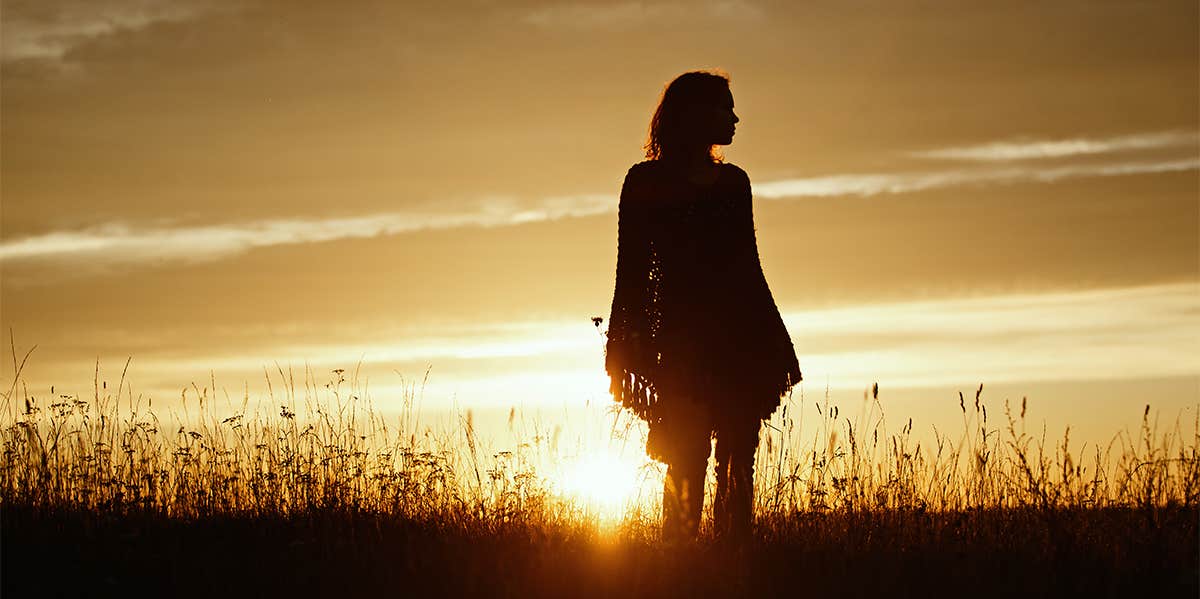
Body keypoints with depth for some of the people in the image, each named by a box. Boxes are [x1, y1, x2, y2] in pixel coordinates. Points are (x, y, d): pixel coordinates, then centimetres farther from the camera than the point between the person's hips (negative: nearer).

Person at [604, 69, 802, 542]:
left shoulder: (733, 181, 16)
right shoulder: (647, 181, 2)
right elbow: (632, 269, 0)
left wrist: (775, 340, 19)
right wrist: (625, 345, -6)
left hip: (741, 337, 4)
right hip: (684, 338, -4)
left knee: (739, 462, 0)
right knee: (690, 462, -8)